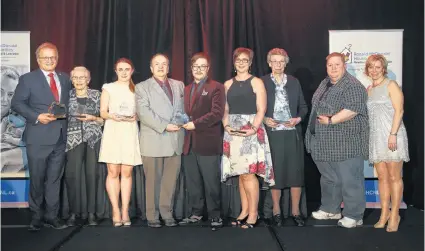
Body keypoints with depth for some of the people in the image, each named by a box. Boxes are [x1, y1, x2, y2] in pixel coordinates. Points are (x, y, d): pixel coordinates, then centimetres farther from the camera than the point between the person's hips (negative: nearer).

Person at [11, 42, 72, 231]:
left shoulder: (65, 79, 13)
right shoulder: (27, 79, 1)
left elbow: (68, 102, 20)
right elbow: (17, 103, -4)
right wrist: (37, 116, -16)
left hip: (60, 137, 4)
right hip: (38, 137, -3)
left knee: (55, 178, 9)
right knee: (37, 178, 5)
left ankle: (51, 215, 19)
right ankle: (36, 216, 20)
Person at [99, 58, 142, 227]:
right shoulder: (108, 88, 9)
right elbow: (103, 112, 5)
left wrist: (135, 117, -8)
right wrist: (113, 116, -15)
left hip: (130, 133, 1)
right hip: (113, 132, -1)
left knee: (127, 172, 0)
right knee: (113, 172, -5)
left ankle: (125, 211, 3)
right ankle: (115, 211, 2)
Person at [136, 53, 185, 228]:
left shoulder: (179, 85, 19)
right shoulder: (142, 87, 5)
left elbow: (184, 108, 16)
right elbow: (144, 112, -8)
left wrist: (181, 122, -4)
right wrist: (164, 126, -15)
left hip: (175, 141, 3)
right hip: (153, 141, -3)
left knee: (170, 180, 4)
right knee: (153, 180, 2)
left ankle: (167, 214, 14)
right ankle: (152, 216, 12)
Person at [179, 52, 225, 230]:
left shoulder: (216, 87, -2)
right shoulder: (187, 89, 20)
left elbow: (217, 113, -12)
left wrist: (196, 124, -14)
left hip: (208, 143, -6)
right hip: (189, 142, 6)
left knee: (211, 182, 1)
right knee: (193, 182, 12)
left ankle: (215, 215, 13)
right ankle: (196, 213, 24)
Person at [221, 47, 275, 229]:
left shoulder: (256, 82, 0)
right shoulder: (228, 84, 13)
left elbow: (261, 110, -6)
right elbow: (225, 110, 12)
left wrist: (254, 129, -19)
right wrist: (226, 125, -6)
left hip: (251, 131, -4)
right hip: (233, 132, 4)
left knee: (248, 173, -8)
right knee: (241, 173, 8)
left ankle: (253, 213, 2)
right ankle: (244, 211, 18)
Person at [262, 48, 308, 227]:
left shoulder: (294, 82, 11)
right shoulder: (262, 82, 3)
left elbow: (303, 106, 12)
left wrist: (298, 119, -6)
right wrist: (264, 120, -13)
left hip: (292, 133, 2)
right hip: (272, 134, -2)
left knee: (295, 171, 2)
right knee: (275, 172, 3)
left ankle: (295, 211, 14)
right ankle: (276, 211, 16)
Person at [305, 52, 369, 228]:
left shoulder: (352, 86, -12)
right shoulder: (325, 84, 15)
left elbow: (352, 109, -23)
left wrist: (330, 120, -21)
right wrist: (317, 124, 13)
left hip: (346, 143, -9)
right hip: (326, 143, 9)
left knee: (349, 180, -1)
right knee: (329, 178, 18)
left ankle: (353, 216, 10)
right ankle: (330, 209, 31)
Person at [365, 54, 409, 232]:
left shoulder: (391, 85, -1)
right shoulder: (368, 90, 15)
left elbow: (399, 110, -9)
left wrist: (393, 134, -18)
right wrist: (366, 137, 12)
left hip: (391, 136, -5)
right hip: (376, 137, 5)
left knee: (394, 177, -1)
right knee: (382, 177, 7)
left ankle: (394, 215, 6)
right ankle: (384, 214, 13)